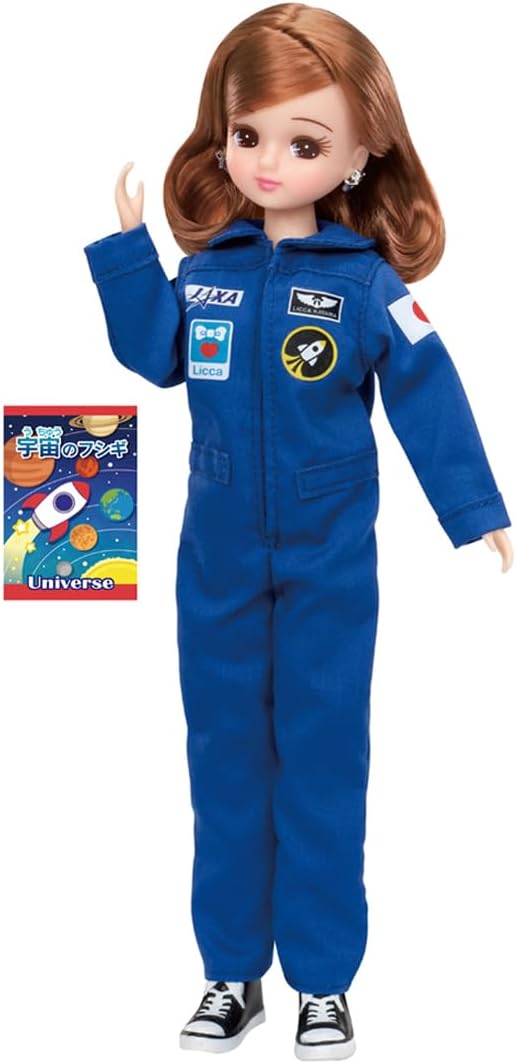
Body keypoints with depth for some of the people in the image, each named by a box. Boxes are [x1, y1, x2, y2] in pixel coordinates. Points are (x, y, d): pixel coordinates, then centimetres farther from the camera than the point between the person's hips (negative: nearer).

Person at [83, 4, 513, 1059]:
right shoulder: (205, 269, 1)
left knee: (323, 761, 5)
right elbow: (153, 355, 10)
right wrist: (126, 248, 4)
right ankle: (231, 971, 25)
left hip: (328, 565, -4)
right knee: (225, 756, 11)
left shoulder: (367, 284, -10)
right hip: (217, 562, 4)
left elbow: (428, 400, -8)